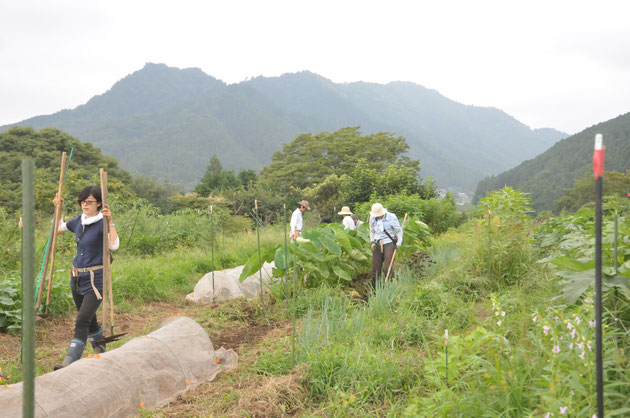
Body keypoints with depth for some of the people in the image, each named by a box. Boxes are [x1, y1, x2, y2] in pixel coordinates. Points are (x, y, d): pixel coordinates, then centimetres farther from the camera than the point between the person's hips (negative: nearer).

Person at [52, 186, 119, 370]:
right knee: (89, 320, 18)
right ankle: (102, 354, 35)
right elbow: (59, 227, 30)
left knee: (82, 321, -16)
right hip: (77, 278, 8)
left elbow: (114, 245, -27)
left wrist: (110, 221, -32)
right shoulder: (78, 222, 10)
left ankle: (69, 362, -19)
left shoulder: (102, 223, -11)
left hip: (95, 279, -8)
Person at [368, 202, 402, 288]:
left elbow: (399, 231, 0)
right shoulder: (372, 218, -1)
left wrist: (398, 244, -6)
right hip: (377, 244, 3)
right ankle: (375, 289, 11)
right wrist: (372, 242, 5)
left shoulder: (391, 217, -12)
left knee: (388, 268, -11)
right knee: (376, 267, 1)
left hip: (389, 243, -3)